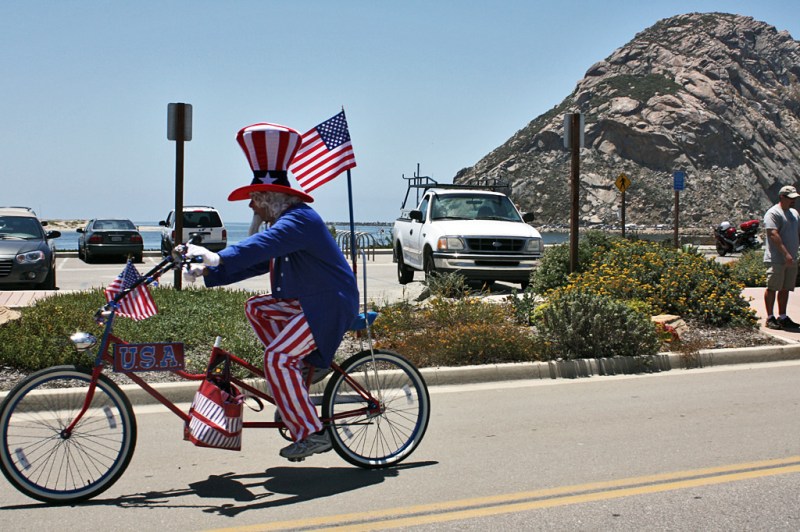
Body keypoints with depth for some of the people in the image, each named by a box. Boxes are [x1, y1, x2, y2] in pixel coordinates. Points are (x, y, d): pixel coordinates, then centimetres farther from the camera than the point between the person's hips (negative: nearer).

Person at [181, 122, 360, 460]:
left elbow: (260, 246, -37)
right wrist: (207, 272, 9)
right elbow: (253, 262, 17)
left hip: (330, 305, -11)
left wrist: (218, 257, -48)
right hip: (309, 302, 11)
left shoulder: (298, 219, -17)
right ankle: (296, 374, 13)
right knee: (256, 308, 14)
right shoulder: (284, 224, 16)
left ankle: (312, 433, -10)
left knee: (277, 359, -17)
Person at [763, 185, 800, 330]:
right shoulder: (773, 213, -9)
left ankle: (782, 317, 17)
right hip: (776, 259, -8)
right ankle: (770, 318, 4)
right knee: (772, 288, -3)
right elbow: (773, 234, -20)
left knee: (785, 289, 10)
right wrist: (786, 253, -26)